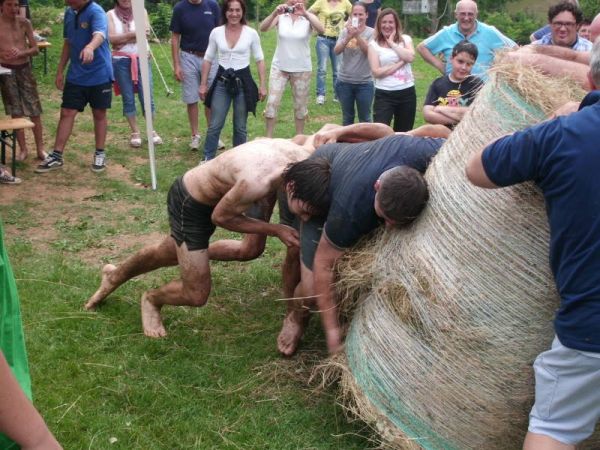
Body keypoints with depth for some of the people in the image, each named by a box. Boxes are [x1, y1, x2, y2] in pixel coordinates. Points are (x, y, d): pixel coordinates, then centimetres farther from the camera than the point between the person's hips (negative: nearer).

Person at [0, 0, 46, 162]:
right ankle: (23, 149, 16)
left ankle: (40, 148, 13)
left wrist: (21, 53, -20)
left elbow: (35, 49, -1)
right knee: (16, 112, 5)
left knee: (34, 111, 2)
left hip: (24, 69, 1)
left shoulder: (24, 23, -2)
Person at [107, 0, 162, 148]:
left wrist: (121, 38, -11)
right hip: (121, 62, 0)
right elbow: (111, 38, -12)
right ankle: (135, 132, 15)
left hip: (141, 59, 0)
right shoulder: (111, 14, 2)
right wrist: (133, 33, -17)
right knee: (128, 98, 5)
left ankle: (151, 130, 11)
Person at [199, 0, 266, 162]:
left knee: (240, 127, 10)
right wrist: (203, 84, 5)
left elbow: (260, 60, 2)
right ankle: (207, 159, 15)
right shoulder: (216, 33, -2)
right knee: (215, 125, 2)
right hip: (222, 82, 1)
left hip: (243, 82, -1)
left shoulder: (251, 33, -5)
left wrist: (262, 85, -2)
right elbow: (208, 59, 6)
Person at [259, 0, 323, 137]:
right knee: (272, 103, -4)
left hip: (302, 69, 0)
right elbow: (263, 28, -20)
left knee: (300, 105, 10)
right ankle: (268, 138, 8)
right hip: (279, 67, 0)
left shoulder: (308, 17, -5)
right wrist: (274, 13, -37)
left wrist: (305, 14, -36)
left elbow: (321, 30, -25)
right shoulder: (280, 16, -5)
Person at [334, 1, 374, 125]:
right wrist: (348, 37, -25)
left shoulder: (371, 32, -5)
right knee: (347, 117, 15)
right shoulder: (345, 31, 1)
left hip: (364, 83, -2)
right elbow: (337, 51, -10)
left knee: (365, 118, 7)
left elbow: (369, 51, -18)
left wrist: (357, 36, -29)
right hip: (344, 82, 2)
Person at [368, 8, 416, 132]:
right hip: (384, 94, -3)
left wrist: (392, 43, -8)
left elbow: (410, 57, -15)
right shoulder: (374, 44, -1)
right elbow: (376, 72, -11)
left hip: (407, 92, 3)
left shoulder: (406, 39, 6)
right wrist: (400, 63, -11)